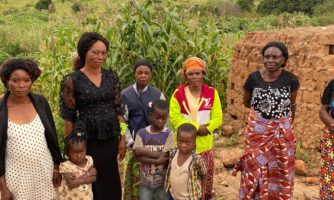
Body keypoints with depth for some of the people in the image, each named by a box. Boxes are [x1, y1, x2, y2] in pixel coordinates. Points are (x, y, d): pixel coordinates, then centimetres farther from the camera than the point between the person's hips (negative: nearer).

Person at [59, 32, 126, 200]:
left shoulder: (111, 77, 3)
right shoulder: (71, 81, -9)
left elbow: (118, 109, 7)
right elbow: (68, 118, -6)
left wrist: (122, 138, 6)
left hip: (110, 140, 4)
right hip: (87, 142, -4)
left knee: (111, 185, 13)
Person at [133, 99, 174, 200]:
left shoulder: (168, 135, -9)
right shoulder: (141, 133, -5)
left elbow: (165, 157, -16)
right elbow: (138, 156, -12)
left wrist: (144, 151, -16)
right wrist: (157, 160, -22)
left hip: (163, 180, -1)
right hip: (145, 180, 1)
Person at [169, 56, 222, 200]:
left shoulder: (211, 93, -1)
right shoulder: (178, 93, -6)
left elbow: (217, 118, -2)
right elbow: (175, 118, -12)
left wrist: (205, 128, -19)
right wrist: (196, 127, -19)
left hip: (204, 145, 2)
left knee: (205, 178, 13)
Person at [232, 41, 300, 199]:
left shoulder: (291, 80, -9)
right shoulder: (253, 78, -8)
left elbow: (292, 105, 7)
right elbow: (246, 102, 8)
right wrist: (261, 108, 3)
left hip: (282, 133, 0)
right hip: (257, 132, 0)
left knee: (278, 172, 11)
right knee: (255, 169, 9)